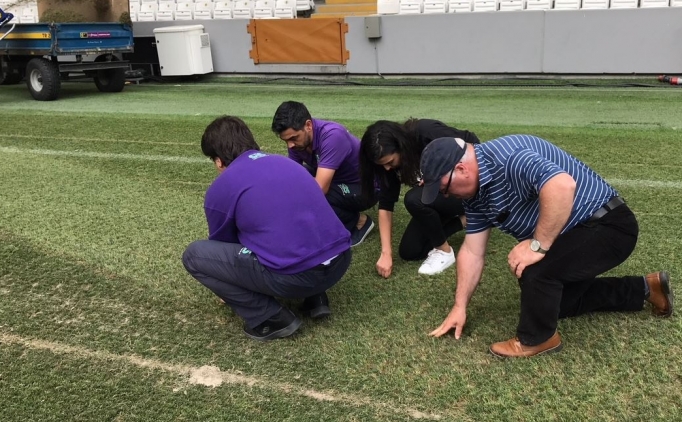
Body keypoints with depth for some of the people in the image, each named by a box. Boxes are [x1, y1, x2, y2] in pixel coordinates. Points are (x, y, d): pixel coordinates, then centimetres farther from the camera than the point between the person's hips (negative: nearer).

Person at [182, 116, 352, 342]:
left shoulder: (219, 189, 3)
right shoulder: (284, 162, 21)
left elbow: (221, 245, 20)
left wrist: (230, 290, 42)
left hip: (297, 276, -7)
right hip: (341, 261, 7)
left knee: (194, 255, 8)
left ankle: (270, 319, 6)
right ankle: (315, 298, 21)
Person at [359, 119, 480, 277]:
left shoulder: (427, 132, -31)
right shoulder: (389, 161, -12)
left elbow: (473, 144, -23)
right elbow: (385, 204, -12)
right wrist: (386, 253, -17)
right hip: (436, 192, 7)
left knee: (414, 199, -33)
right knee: (408, 252, 0)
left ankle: (444, 251, -10)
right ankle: (462, 220, 11)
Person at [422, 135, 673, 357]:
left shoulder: (506, 158, -31)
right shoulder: (475, 192, 0)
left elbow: (562, 186, -46)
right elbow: (472, 251, 4)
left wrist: (538, 246, -35)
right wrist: (460, 307, 4)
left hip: (608, 226, -10)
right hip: (576, 231, 10)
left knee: (535, 270, -30)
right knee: (557, 300, 23)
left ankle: (537, 339, -2)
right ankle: (645, 288, 36)